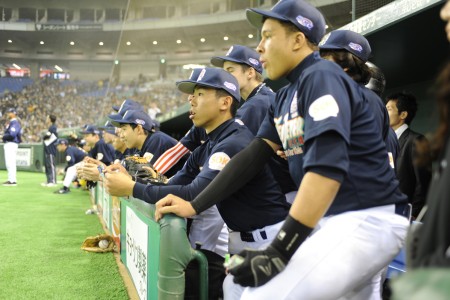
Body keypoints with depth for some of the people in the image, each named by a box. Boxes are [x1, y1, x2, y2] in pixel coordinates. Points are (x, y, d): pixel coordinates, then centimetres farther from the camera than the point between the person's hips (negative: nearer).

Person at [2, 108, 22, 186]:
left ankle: (13, 181, -10)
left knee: (11, 163, -11)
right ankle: (10, 179, 19)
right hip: (8, 144, 11)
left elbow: (12, 135, -23)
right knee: (8, 163, 13)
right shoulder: (11, 122, 19)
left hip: (11, 144, -11)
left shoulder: (15, 123, -13)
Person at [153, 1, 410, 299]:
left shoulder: (321, 77, -14)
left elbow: (327, 166, -25)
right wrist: (193, 206, 6)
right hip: (329, 219, 10)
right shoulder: (285, 98, 14)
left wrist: (278, 253, -29)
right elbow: (254, 156, 14)